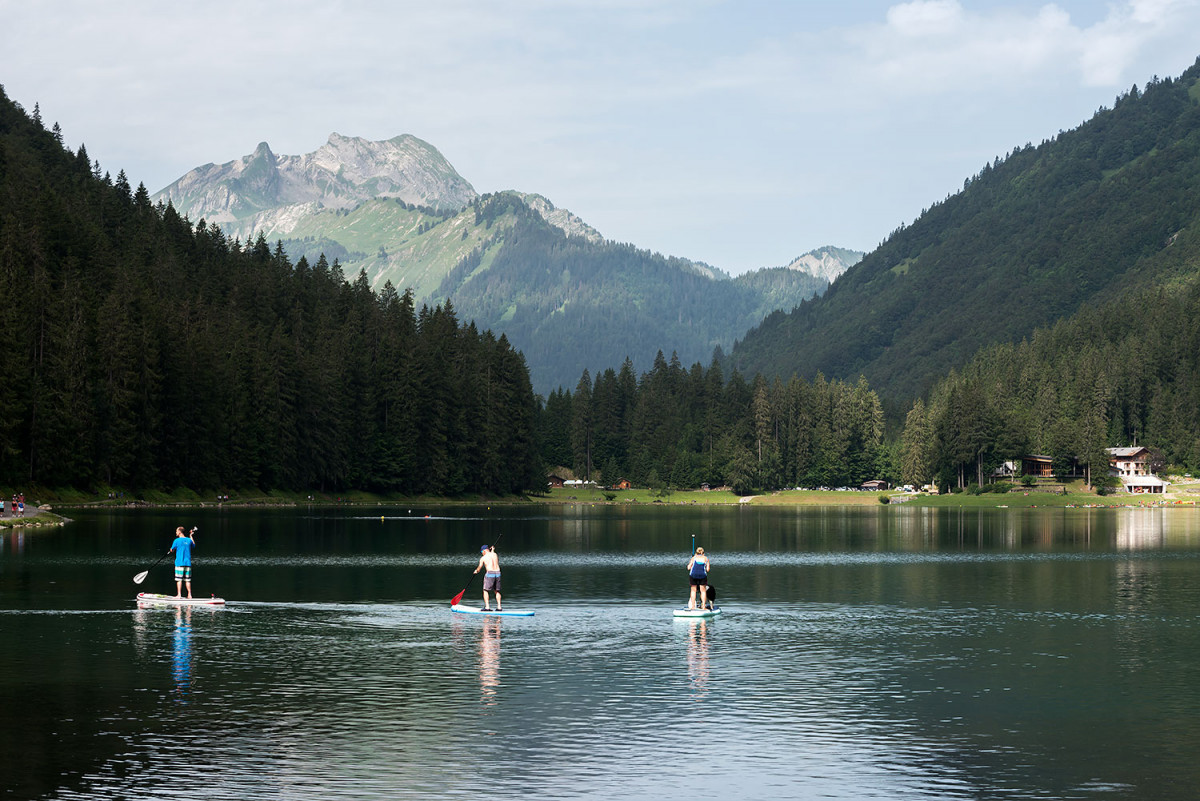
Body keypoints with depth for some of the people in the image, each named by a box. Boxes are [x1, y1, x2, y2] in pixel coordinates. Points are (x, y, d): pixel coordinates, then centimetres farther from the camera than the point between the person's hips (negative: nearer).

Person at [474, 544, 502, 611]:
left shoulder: (483, 558, 2)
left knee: (485, 591, 3)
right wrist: (492, 550, 49)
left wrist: (476, 571, 28)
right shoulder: (495, 555, 14)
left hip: (490, 573, -5)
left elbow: (479, 568, 7)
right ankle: (499, 607, 9)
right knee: (497, 591, 16)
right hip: (497, 573, 5)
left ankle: (487, 607, -7)